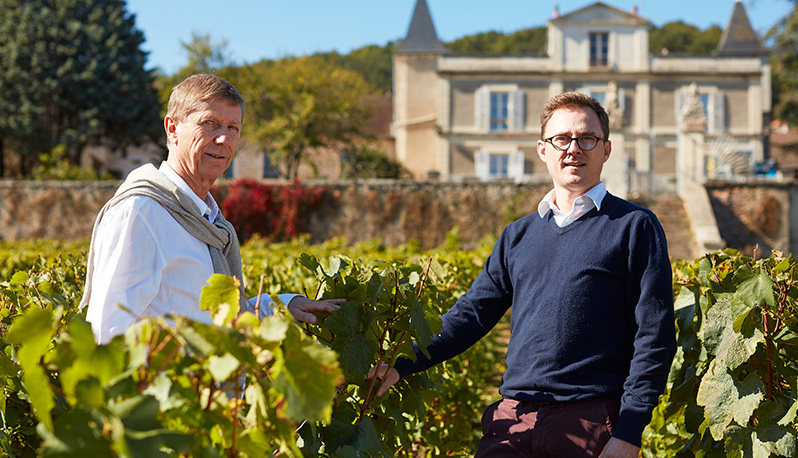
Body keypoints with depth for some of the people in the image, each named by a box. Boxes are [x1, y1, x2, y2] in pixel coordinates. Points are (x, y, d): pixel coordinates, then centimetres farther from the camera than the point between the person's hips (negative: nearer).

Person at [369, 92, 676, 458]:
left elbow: (654, 336, -3)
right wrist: (400, 366, 3)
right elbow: (472, 313, 16)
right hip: (513, 417, 4)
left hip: (590, 423, -4)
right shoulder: (518, 236, 17)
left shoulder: (635, 226, 2)